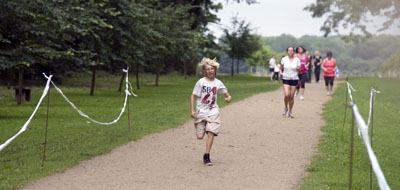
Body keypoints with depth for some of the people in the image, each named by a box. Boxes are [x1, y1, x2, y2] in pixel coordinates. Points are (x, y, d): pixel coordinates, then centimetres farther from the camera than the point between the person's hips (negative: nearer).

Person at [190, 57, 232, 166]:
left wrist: (229, 98, -13)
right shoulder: (201, 82, -6)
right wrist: (192, 110, -11)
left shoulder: (218, 83, 2)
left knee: (211, 133, -13)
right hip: (201, 112, -1)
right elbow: (193, 96, -4)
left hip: (213, 112, 1)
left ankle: (206, 156, -3)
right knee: (200, 136, -3)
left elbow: (227, 94, 11)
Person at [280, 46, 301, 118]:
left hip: (294, 80, 0)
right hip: (286, 79, 0)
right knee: (286, 95, -15)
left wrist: (298, 69, -19)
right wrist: (280, 72, -10)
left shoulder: (297, 60, -1)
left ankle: (290, 112, 16)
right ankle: (286, 108, 13)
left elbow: (299, 72, 4)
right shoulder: (284, 59, 1)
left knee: (291, 96, 2)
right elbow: (281, 68, 12)